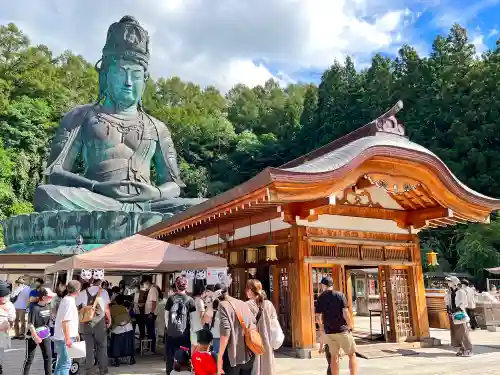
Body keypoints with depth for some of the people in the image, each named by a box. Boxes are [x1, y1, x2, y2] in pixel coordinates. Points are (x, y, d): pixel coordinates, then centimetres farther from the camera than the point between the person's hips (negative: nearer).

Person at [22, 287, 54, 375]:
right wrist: (35, 337, -17)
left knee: (48, 357, 6)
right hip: (33, 336, -6)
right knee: (29, 359, 8)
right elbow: (30, 324, -19)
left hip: (45, 335, 6)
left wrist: (47, 330, 11)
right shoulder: (34, 308, -20)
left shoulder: (47, 306, 0)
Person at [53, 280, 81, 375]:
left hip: (61, 337, 10)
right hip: (65, 338, -10)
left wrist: (75, 333, 25)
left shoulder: (66, 299, 11)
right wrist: (68, 338, -24)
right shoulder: (69, 301, -19)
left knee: (61, 362, 19)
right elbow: (65, 321, -25)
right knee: (66, 363, -4)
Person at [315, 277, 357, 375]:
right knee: (352, 354, 6)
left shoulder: (320, 298, 3)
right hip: (342, 330, -3)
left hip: (328, 332, 3)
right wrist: (350, 325, 4)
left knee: (334, 357, 11)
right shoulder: (340, 295, -5)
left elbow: (318, 317, 4)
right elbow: (345, 313, -11)